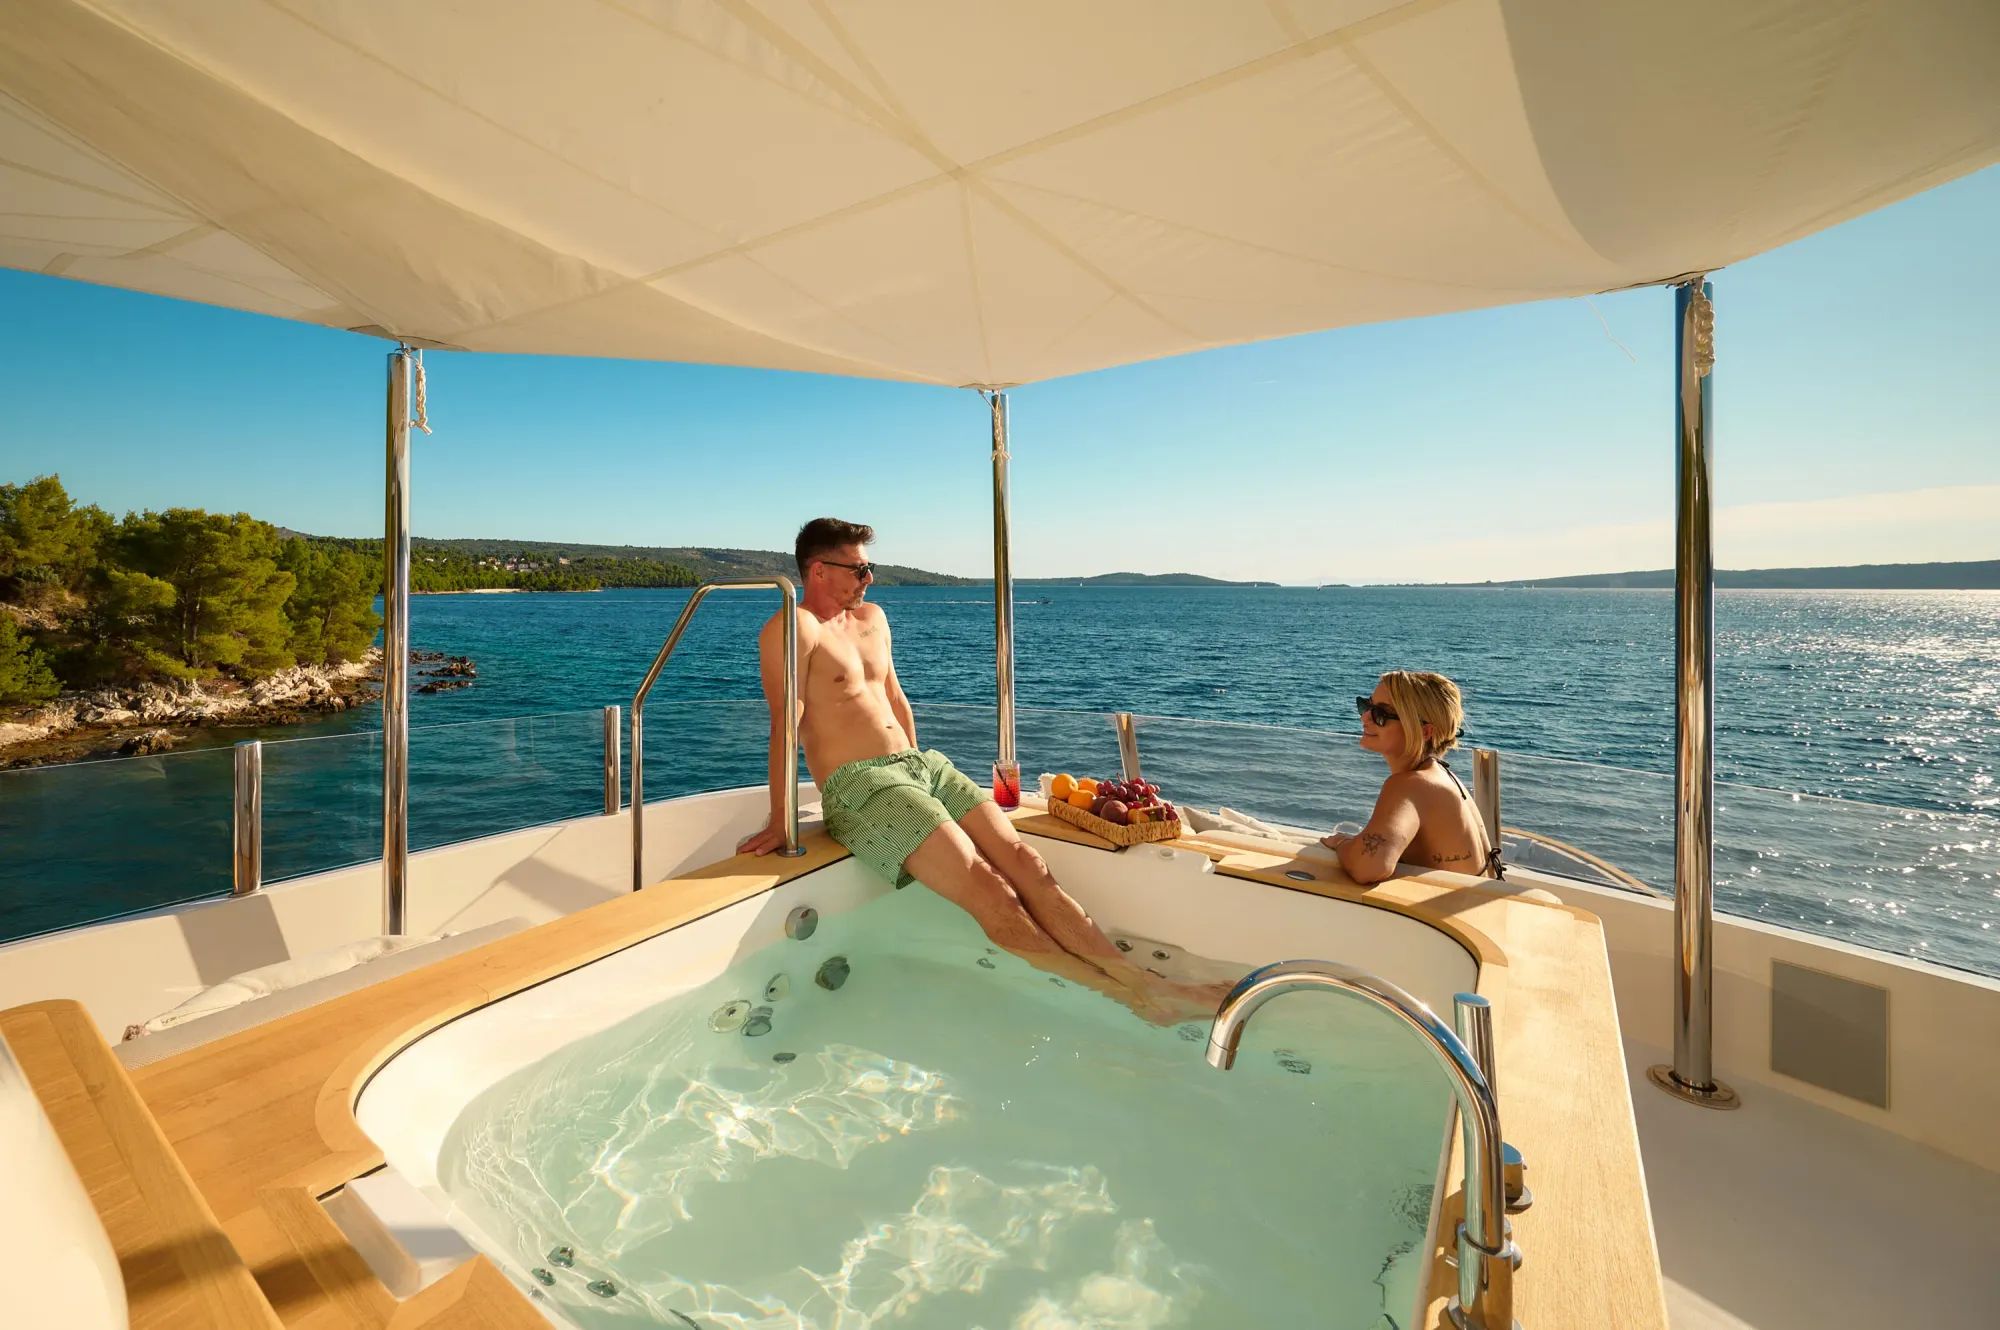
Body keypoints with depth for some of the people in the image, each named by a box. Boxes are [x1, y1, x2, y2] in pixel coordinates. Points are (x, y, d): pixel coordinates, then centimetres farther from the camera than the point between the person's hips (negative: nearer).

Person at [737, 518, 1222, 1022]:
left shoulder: (872, 617, 19)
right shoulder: (794, 628, -6)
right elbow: (786, 723, -13)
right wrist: (779, 823, -15)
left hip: (923, 765, 8)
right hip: (859, 785, -7)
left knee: (1024, 860, -10)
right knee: (991, 892, -19)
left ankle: (1138, 977, -11)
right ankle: (1127, 997, -14)